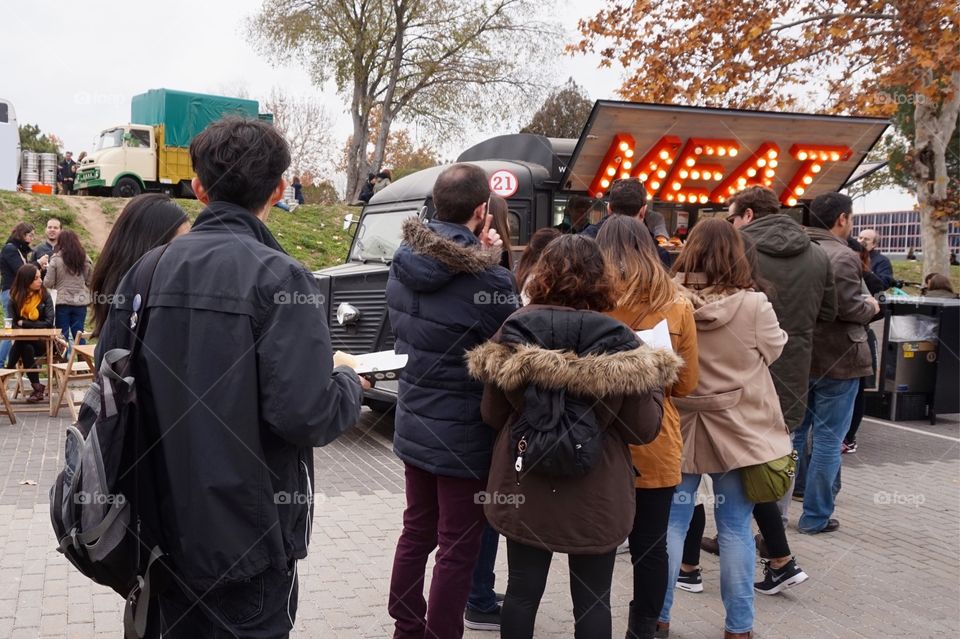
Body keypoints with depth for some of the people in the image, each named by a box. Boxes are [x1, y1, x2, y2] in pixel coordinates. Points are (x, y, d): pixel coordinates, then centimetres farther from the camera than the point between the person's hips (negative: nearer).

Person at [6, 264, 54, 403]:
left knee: (22, 345, -31)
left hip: (43, 341, -2)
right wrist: (31, 329, -27)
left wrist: (24, 323, -12)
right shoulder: (15, 298, -1)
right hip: (24, 340, 2)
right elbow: (11, 325, -10)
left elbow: (49, 323, -12)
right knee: (25, 347, -31)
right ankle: (37, 387, -24)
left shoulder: (45, 296, -5)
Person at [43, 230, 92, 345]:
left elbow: (48, 283, -7)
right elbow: (90, 281, 3)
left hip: (62, 302, -2)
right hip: (80, 302, 2)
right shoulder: (85, 259, -1)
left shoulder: (56, 259, -9)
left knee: (63, 335, 6)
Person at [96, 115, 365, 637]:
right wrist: (348, 382, -3)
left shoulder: (147, 270, -1)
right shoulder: (278, 277, -17)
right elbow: (306, 414, -24)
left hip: (168, 530, 5)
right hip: (249, 538, -5)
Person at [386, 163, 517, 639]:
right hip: (465, 437, -7)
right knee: (458, 548, 6)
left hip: (413, 425, 7)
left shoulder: (403, 265, -2)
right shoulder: (488, 281, -24)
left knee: (416, 533, 21)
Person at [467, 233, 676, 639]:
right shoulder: (618, 345, -14)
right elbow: (643, 430, -8)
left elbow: (492, 416, 1)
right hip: (596, 496, -2)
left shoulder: (513, 335, -8)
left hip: (524, 488, 2)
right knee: (592, 600, 13)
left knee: (522, 591, 16)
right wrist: (655, 379, 8)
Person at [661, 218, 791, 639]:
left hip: (678, 427, 1)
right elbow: (774, 350, 3)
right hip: (737, 428, -1)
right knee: (735, 527, 9)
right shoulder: (753, 304, -15)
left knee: (672, 521, 13)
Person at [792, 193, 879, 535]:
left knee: (794, 430, 18)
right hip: (836, 360, -8)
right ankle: (815, 516, 7)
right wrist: (871, 306, -4)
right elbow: (849, 308, -24)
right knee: (827, 438, 1)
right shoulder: (842, 256, -18)